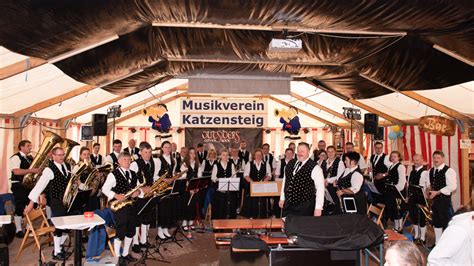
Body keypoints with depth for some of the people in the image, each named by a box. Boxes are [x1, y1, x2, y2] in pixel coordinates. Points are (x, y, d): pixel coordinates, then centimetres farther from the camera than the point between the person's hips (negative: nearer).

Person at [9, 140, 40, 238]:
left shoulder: (30, 158, 13)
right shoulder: (16, 157, -10)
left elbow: (35, 168, 18)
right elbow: (16, 171, -24)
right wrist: (31, 170, -31)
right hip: (19, 185, -7)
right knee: (20, 208, -3)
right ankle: (19, 230, 5)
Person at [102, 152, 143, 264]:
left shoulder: (133, 174, 12)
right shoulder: (113, 174, -7)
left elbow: (139, 187, 14)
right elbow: (104, 189, -11)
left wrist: (138, 192, -9)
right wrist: (115, 195, -24)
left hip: (132, 205, 6)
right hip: (120, 206, -6)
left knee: (131, 231, 13)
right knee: (120, 231, -1)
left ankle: (126, 254, 28)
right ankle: (118, 256, 14)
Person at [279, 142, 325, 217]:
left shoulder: (314, 168, -11)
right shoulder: (290, 163, 8)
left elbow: (320, 188, -13)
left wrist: (318, 208, -16)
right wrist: (282, 198, 18)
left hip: (304, 207, -5)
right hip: (288, 205, 5)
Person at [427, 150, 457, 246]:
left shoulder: (448, 171, -13)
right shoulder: (431, 171, 10)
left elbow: (452, 186, -20)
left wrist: (437, 192, -21)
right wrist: (429, 190, 1)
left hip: (444, 199, -7)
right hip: (434, 199, 7)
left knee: (445, 222, 1)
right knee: (436, 222, 16)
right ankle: (437, 243, 29)